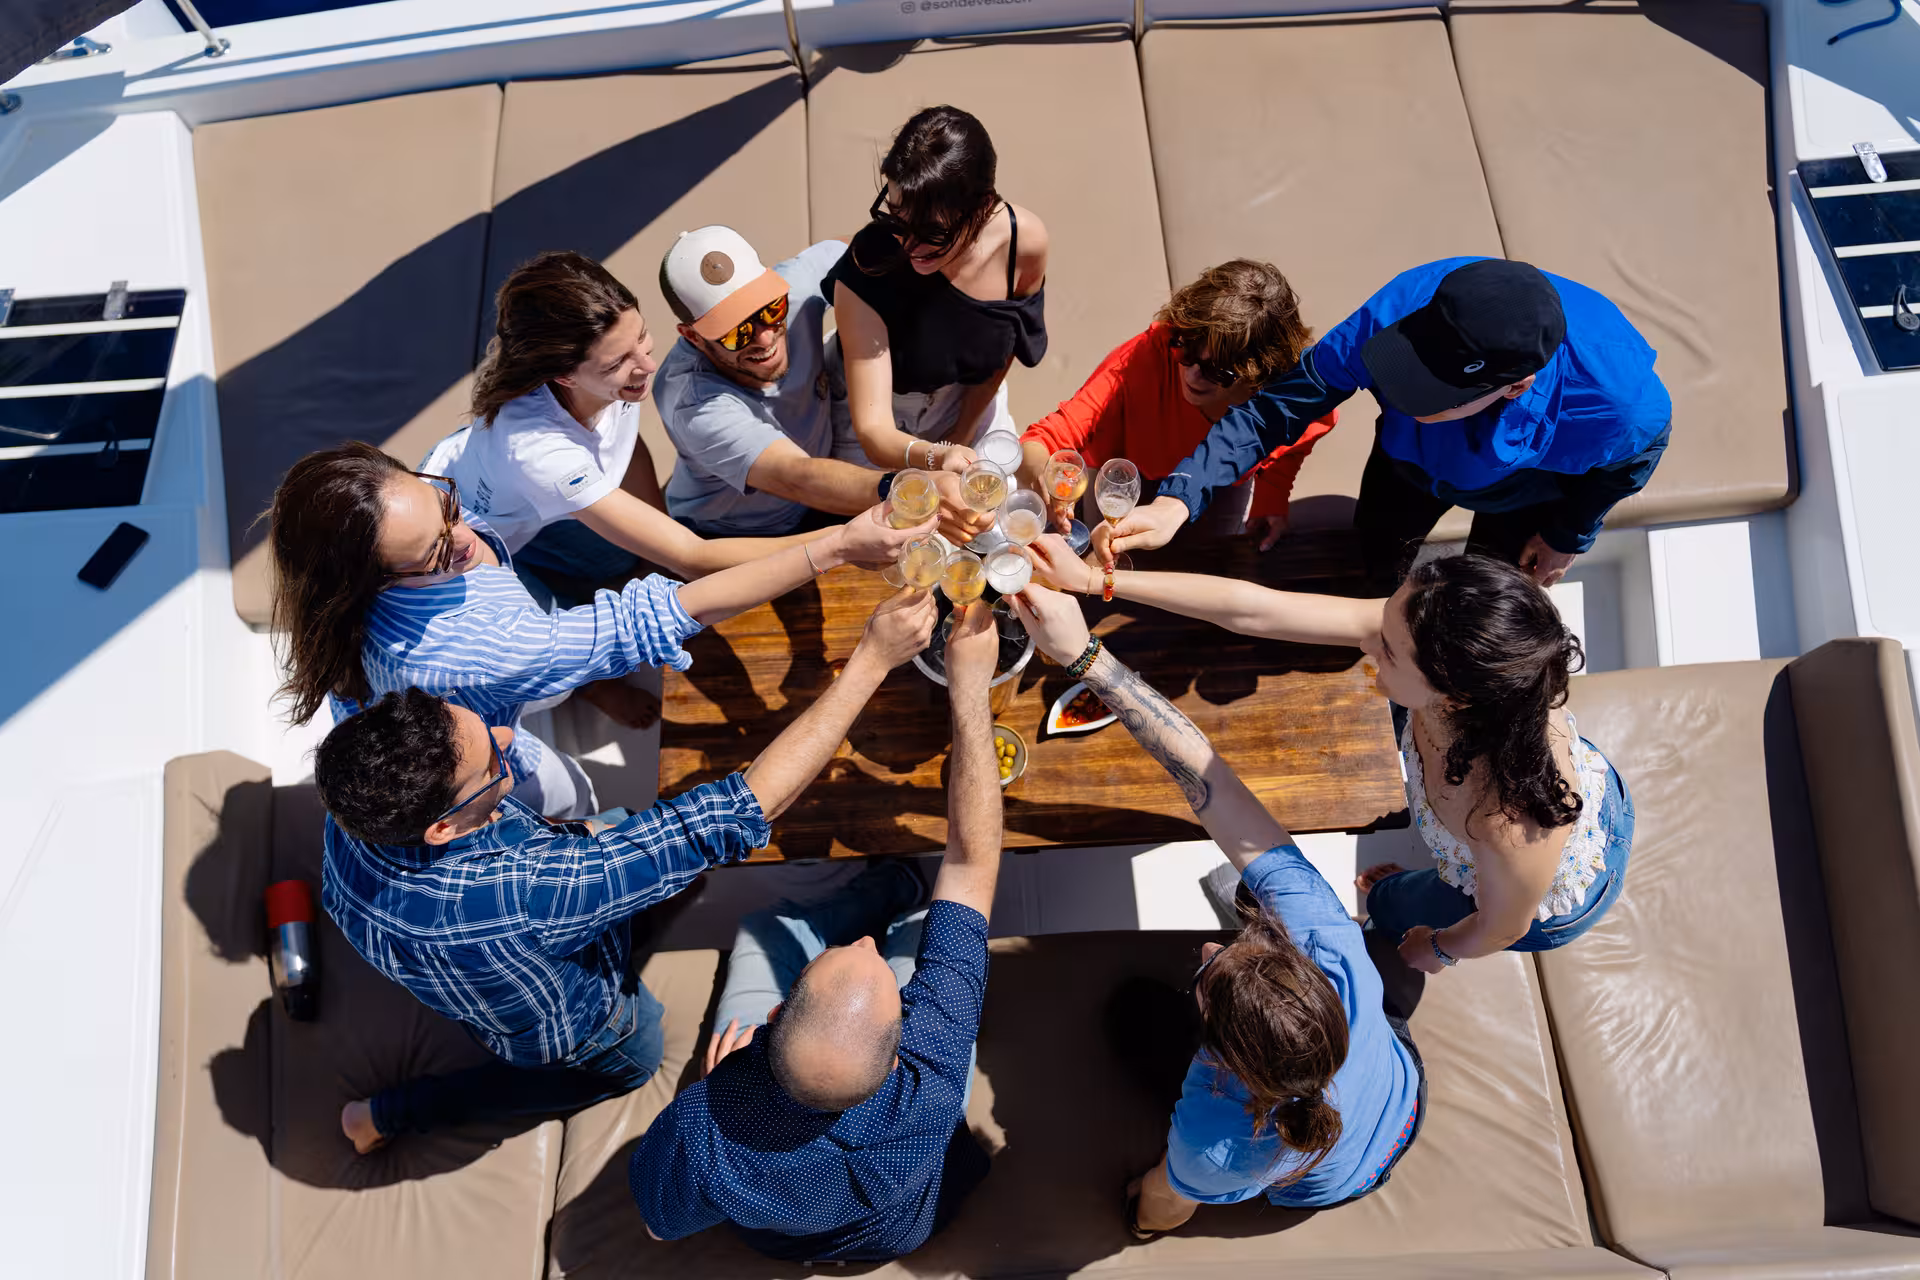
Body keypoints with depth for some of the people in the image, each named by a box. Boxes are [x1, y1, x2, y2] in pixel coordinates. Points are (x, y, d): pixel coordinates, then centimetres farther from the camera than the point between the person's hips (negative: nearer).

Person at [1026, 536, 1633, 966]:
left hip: (1555, 906, -4)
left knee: (1393, 908, 23)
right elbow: (1254, 610, -34)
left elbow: (1502, 926, -25)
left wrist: (1437, 950, -2)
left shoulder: (1507, 826, -50)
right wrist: (1092, 579, -32)